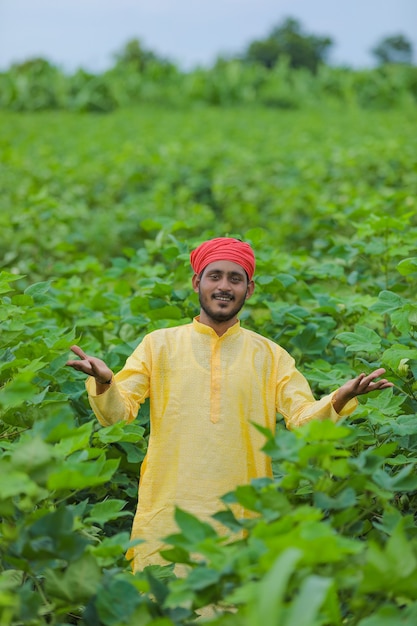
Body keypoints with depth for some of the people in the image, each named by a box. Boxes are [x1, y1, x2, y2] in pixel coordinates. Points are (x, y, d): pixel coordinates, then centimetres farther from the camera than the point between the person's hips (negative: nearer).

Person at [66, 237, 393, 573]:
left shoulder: (270, 355, 9)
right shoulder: (159, 344, 5)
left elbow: (304, 419, 0)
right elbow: (117, 412, -2)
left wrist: (339, 399, -21)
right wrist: (104, 382, -24)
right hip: (168, 515, -1)